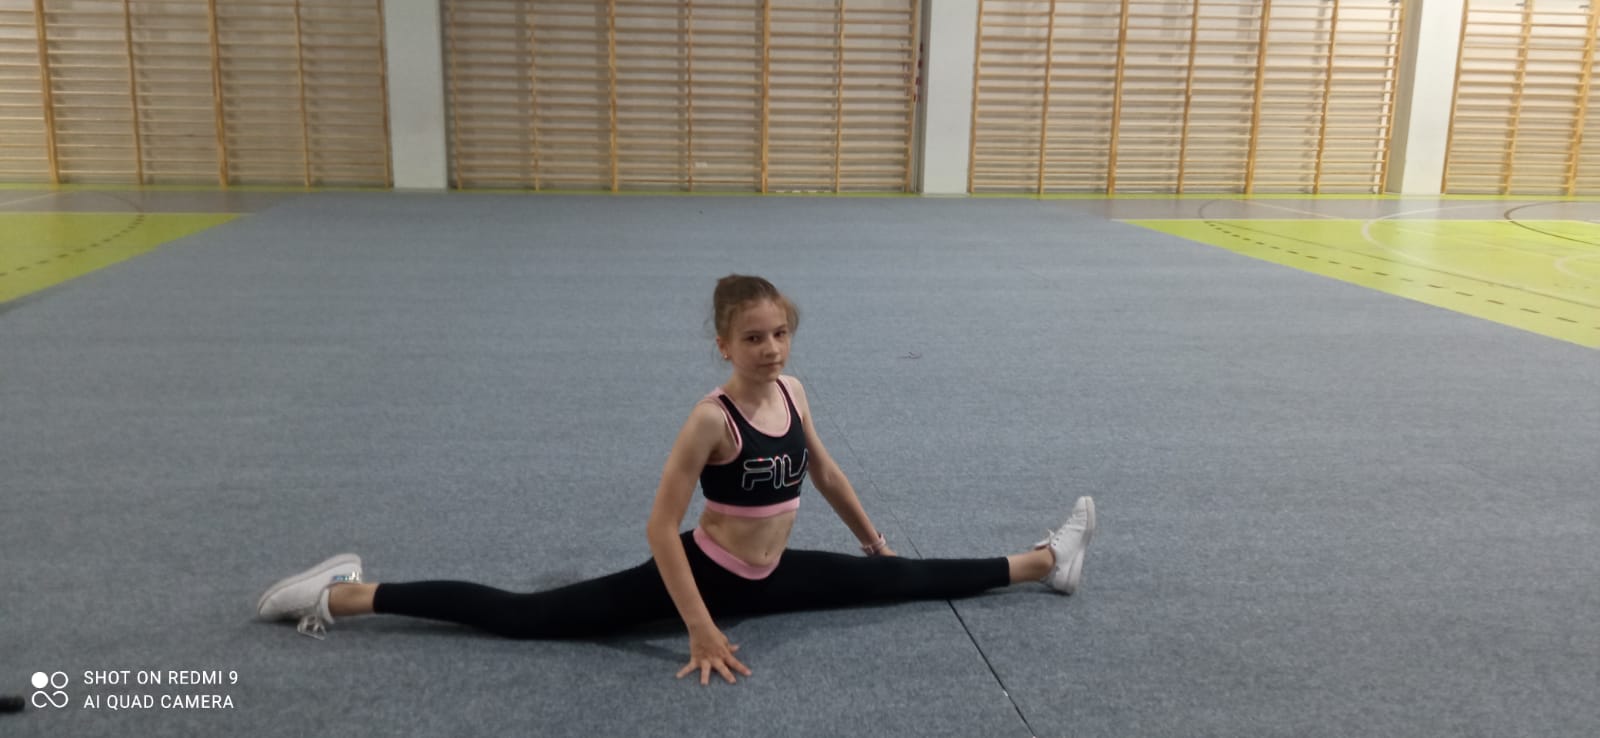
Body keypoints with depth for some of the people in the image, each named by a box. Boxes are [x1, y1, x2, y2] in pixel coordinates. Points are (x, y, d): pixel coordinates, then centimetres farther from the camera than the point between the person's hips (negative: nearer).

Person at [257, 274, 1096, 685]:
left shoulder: (793, 391, -3)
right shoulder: (712, 418, -26)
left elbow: (823, 470, 16)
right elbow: (660, 527, -25)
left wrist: (870, 537, 26)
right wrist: (702, 632, -25)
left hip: (771, 575, 6)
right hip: (706, 574, -6)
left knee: (901, 580, 14)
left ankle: (1046, 560, 31)